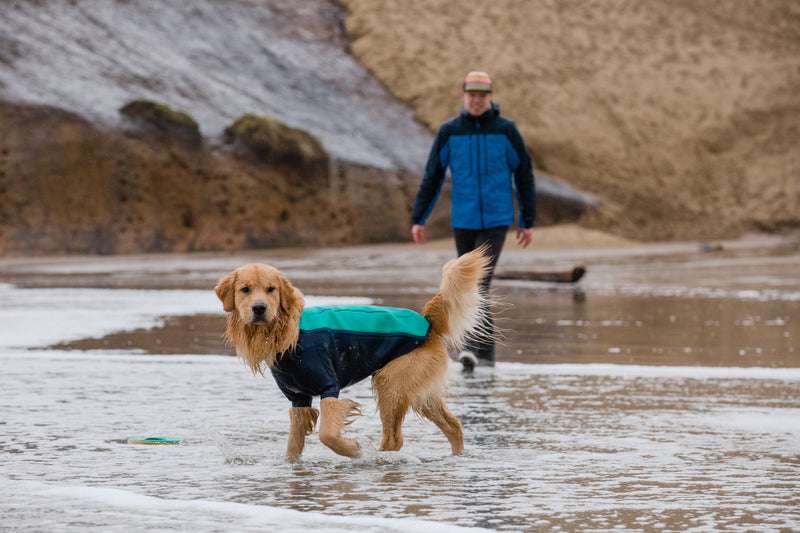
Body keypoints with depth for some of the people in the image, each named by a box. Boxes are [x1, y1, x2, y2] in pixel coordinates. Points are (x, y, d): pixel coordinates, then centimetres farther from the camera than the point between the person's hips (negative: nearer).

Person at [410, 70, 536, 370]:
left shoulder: (506, 131, -1)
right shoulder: (449, 132, 2)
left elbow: (524, 175, 5)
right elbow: (432, 177, 5)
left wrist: (527, 221, 5)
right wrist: (418, 219, 0)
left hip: (496, 219, -3)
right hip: (463, 220, 3)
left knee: (480, 281, -16)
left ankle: (472, 347, -21)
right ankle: (486, 349, 19)